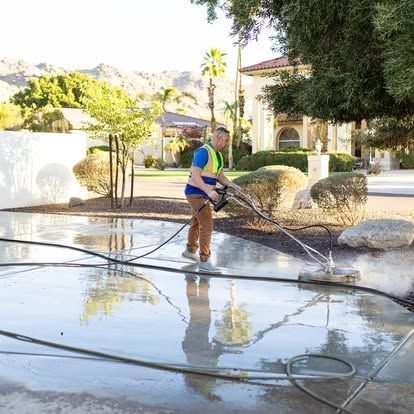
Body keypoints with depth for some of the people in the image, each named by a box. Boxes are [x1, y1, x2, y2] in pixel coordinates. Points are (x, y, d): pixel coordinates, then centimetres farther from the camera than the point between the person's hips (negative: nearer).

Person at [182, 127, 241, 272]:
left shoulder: (218, 155, 10)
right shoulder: (203, 152, -20)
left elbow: (219, 176, 12)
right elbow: (195, 176, -27)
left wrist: (231, 184, -7)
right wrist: (209, 191, -36)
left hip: (203, 194, 10)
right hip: (196, 193, -10)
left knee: (197, 222, 23)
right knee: (207, 225, -14)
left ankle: (190, 250, 42)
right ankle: (204, 260, -10)